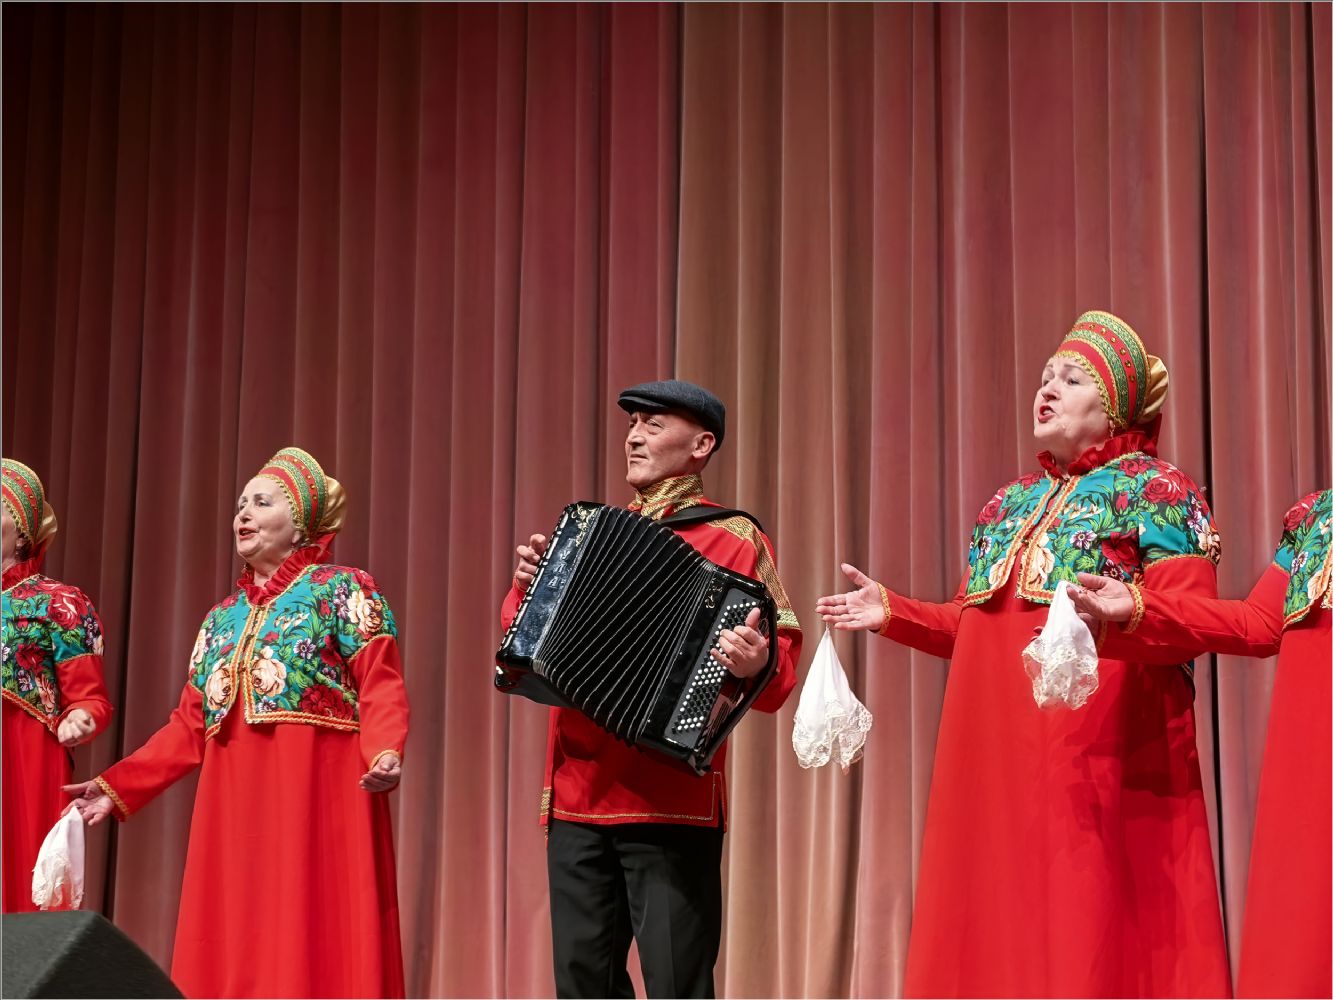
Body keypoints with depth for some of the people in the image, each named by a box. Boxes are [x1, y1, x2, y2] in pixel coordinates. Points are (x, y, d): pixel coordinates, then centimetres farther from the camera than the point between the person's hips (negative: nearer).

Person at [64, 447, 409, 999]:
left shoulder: (342, 589, 3)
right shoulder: (222, 617, 21)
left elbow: (381, 685, -9)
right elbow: (191, 726, 19)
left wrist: (385, 755, -27)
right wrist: (116, 786, 13)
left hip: (317, 801, -6)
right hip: (236, 809, 6)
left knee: (312, 943, -10)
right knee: (234, 950, 3)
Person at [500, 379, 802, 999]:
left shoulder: (731, 539, 0)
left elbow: (783, 650, -5)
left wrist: (755, 664, -26)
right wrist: (529, 587, 4)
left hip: (671, 802, -6)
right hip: (577, 793, 6)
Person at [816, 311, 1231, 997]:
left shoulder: (1154, 489, 0)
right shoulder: (1009, 503, 21)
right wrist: (893, 613, 11)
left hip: (1095, 757, -7)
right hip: (998, 755, 7)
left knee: (1096, 927, -9)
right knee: (1002, 922, 5)